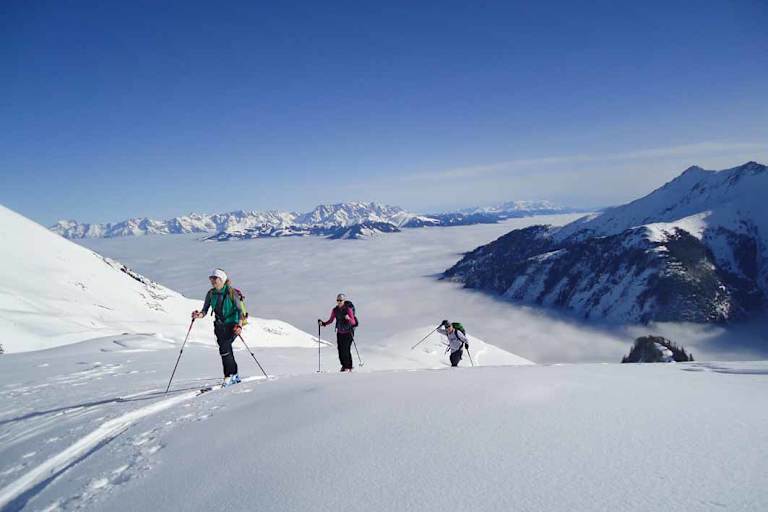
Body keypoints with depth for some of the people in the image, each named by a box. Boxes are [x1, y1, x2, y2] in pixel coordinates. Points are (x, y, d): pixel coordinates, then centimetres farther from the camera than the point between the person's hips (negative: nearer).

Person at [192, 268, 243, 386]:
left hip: (232, 324, -5)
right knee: (227, 351, 8)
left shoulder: (231, 292, -12)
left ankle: (229, 376, -7)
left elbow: (240, 310, -14)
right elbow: (205, 310, 2)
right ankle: (234, 376, 24)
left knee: (224, 348, -19)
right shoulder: (211, 293, 2)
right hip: (219, 325, 5)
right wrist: (199, 315, -21)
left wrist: (239, 326, -25)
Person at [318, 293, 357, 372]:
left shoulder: (348, 309, -16)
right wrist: (323, 323, -6)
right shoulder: (335, 310, -2)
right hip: (340, 332, 5)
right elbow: (331, 320, 9)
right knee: (340, 349, 0)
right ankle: (344, 365, 19)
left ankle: (349, 367, 4)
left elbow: (353, 322, -21)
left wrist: (348, 319, -40)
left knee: (346, 349, -12)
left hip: (348, 332, -4)